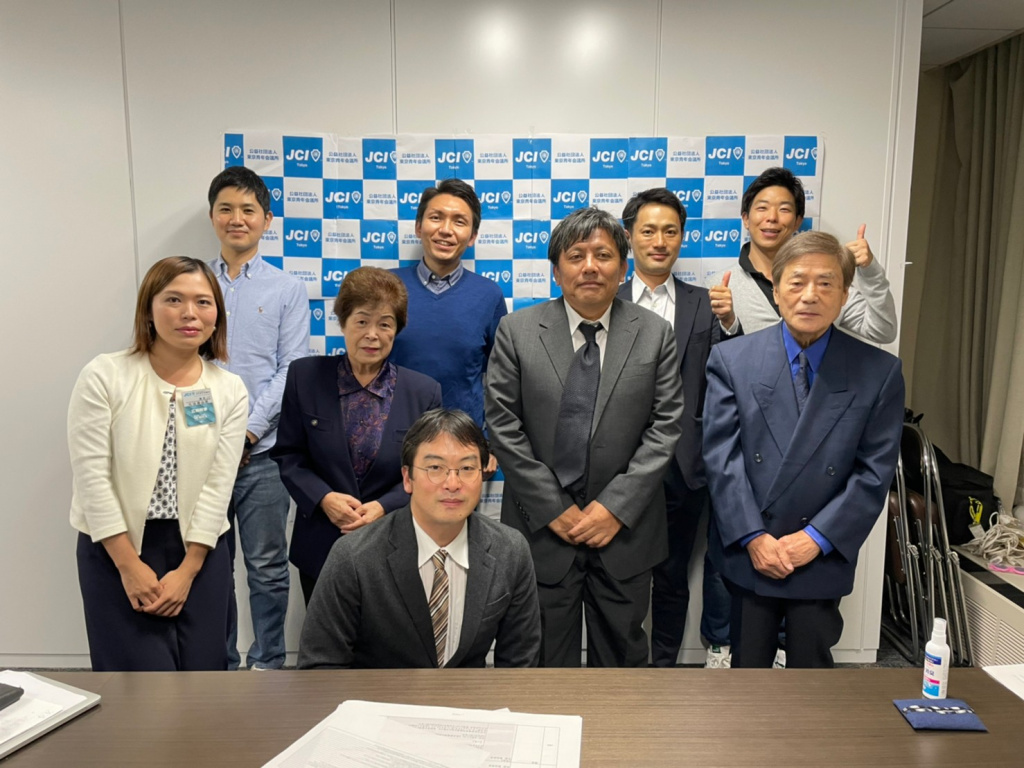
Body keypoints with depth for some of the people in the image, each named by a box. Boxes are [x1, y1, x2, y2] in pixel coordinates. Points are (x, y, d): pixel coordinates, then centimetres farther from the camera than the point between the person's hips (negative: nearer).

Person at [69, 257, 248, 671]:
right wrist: (129, 564, -12)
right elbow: (90, 475, -10)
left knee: (203, 674, 6)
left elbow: (218, 485, -3)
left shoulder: (229, 389, 1)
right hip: (116, 549, -2)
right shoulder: (104, 376, -7)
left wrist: (187, 570, -9)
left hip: (199, 549, 3)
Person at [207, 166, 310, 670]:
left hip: (261, 451, -2)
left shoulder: (287, 290, 3)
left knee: (267, 567, 6)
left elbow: (291, 370, -3)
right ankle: (219, 664, 28)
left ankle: (266, 664, 23)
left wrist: (247, 428, -12)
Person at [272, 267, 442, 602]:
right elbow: (286, 455, 1)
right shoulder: (305, 376, -1)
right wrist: (323, 498, -14)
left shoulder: (424, 391, -4)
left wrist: (384, 507, -16)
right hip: (320, 549, 1)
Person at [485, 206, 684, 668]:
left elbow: (666, 426, -3)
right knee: (546, 653, 14)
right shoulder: (517, 331, -3)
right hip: (542, 526, -1)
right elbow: (503, 426, -6)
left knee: (622, 650, 17)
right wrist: (553, 509, -10)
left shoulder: (655, 334, 0)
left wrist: (616, 507, -11)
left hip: (625, 527, 1)